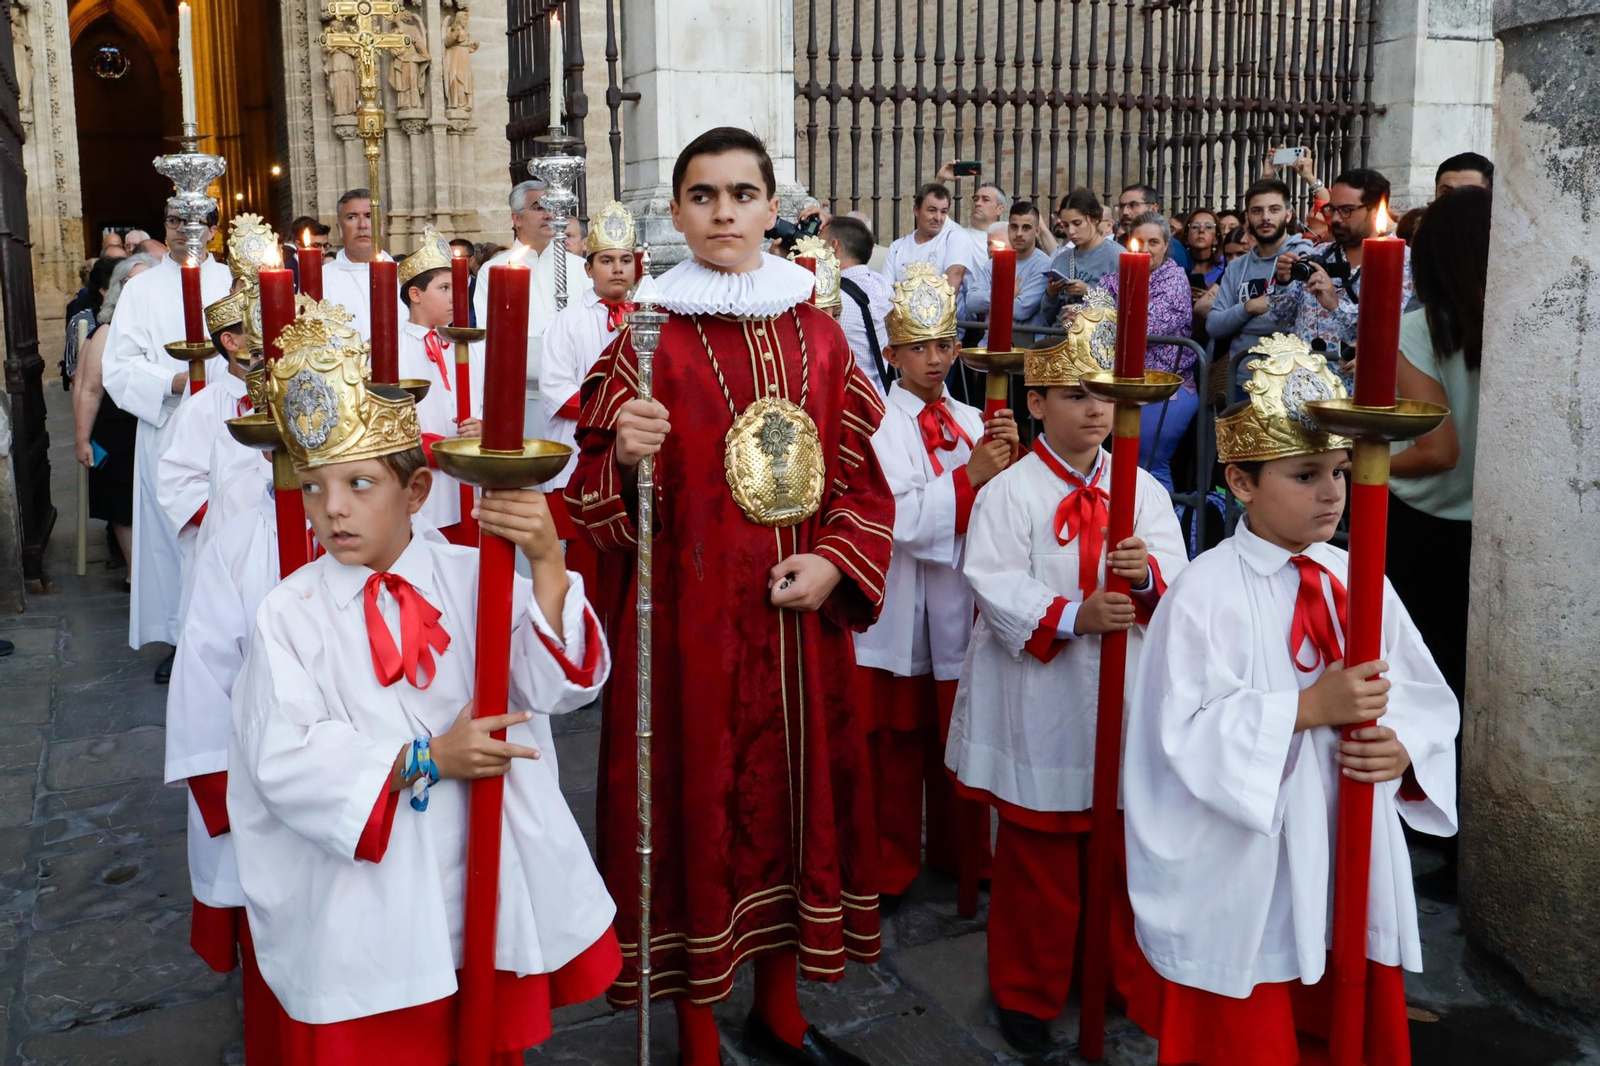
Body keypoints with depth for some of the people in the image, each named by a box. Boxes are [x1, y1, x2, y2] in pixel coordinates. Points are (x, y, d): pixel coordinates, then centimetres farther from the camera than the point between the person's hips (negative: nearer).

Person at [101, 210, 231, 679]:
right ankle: (179, 636, 12)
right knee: (172, 530, 3)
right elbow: (119, 366, 3)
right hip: (165, 433, 0)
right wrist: (172, 382, -12)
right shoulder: (142, 288, 8)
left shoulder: (234, 283, 8)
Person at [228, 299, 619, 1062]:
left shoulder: (474, 579, -4)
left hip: (485, 879, 2)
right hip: (365, 905, -1)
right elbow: (286, 762, -14)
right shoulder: (290, 614, -8)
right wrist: (427, 758, -22)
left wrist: (546, 561, -27)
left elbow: (560, 685, -14)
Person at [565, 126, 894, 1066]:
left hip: (800, 617, 4)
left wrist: (835, 564, -8)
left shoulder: (819, 335, 7)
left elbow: (860, 476, 8)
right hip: (691, 617, -3)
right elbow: (595, 499, -5)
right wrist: (627, 456, -25)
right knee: (699, 799, 4)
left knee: (795, 789, 13)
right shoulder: (649, 341, -3)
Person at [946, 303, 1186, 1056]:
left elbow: (1178, 584, -3)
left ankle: (1134, 976, 35)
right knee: (1039, 857, 9)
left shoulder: (1142, 490, 5)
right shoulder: (1009, 493, -7)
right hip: (1041, 707, -3)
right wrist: (1073, 617, -27)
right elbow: (994, 590, -16)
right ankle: (1028, 992, 27)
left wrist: (1147, 571, -24)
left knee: (1130, 846, 14)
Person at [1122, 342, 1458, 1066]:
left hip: (1357, 869, 5)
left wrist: (1403, 747, -14)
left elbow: (1429, 699, 6)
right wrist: (1307, 709, -23)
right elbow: (1187, 732, -19)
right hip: (1246, 881, -5)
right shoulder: (1205, 591, -13)